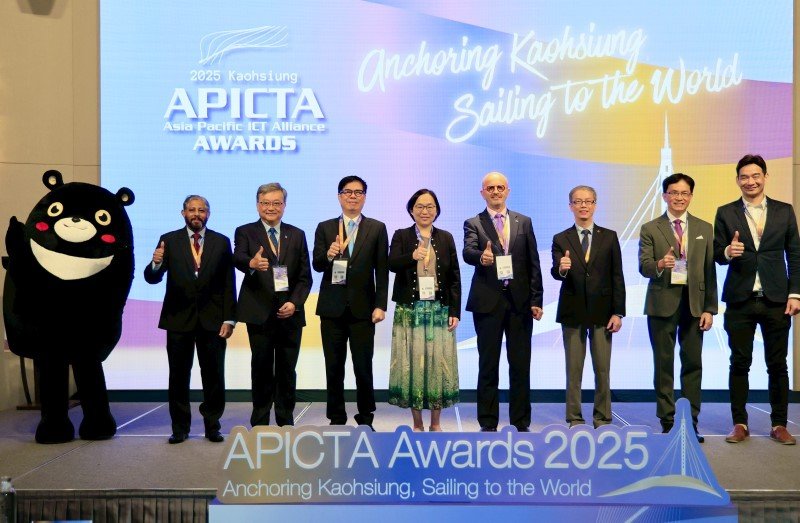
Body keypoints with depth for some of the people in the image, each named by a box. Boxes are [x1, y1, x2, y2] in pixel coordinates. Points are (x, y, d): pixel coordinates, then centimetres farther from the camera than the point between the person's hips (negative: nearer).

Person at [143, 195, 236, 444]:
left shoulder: (221, 242, 5)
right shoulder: (169, 241, 3)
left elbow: (228, 283, 2)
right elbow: (152, 278, -4)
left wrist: (229, 318, -5)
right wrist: (156, 264, -27)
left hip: (212, 318, 0)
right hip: (179, 318, 0)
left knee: (214, 376, 5)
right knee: (178, 377, 7)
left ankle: (212, 426, 17)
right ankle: (180, 428, 19)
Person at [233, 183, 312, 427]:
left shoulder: (297, 235, 10)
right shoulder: (245, 232, 3)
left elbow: (305, 276, 6)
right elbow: (238, 258, -18)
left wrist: (294, 303, -9)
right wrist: (252, 263, -42)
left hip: (290, 313, 2)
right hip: (259, 313, -2)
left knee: (287, 371, 8)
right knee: (262, 370, 6)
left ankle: (286, 422, 20)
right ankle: (260, 423, 18)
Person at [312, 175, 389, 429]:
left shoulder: (377, 228, 4)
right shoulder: (325, 228, 8)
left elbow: (382, 271, 0)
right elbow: (316, 265, 2)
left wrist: (381, 305, -6)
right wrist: (328, 255, -20)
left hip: (363, 307, -1)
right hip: (332, 306, 2)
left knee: (363, 367, 1)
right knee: (334, 367, 8)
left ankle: (365, 418, 16)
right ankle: (336, 418, 20)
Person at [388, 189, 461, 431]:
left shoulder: (446, 238, 9)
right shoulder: (401, 236, 6)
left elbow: (455, 277, 7)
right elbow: (391, 264, -11)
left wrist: (455, 311, 0)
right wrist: (412, 256, -31)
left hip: (439, 309, 1)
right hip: (410, 309, -1)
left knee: (439, 362, 3)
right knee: (413, 362, 2)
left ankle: (436, 423, 17)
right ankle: (417, 423, 14)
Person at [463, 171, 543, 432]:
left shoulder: (524, 222, 10)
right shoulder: (473, 223, 4)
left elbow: (533, 263, 7)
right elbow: (468, 252, -15)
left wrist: (536, 300, 1)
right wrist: (481, 257, -38)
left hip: (520, 301, 2)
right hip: (488, 302, -2)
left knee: (520, 364, 6)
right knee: (488, 364, 5)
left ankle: (521, 421, 18)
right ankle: (488, 422, 15)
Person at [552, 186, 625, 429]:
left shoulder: (609, 237, 6)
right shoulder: (561, 239, 4)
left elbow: (617, 276, 3)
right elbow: (556, 273, -9)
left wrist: (618, 312, -3)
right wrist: (561, 269, -33)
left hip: (602, 312, 1)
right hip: (572, 313, 0)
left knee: (602, 370, 6)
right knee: (573, 370, 5)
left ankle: (602, 419, 18)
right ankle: (575, 420, 15)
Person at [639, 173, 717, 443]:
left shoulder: (704, 229, 11)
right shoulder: (650, 229, 3)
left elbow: (710, 271, 7)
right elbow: (643, 266, -6)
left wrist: (709, 308, 2)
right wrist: (659, 265, -29)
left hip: (694, 303, 2)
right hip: (662, 302, -2)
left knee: (693, 363, 4)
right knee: (663, 364, 4)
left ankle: (691, 421, 15)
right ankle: (667, 421, 14)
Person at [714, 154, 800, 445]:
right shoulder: (725, 213, 5)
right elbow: (716, 254, 5)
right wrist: (727, 252, -18)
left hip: (776, 300, 1)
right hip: (740, 300, 0)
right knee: (739, 364, 4)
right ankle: (740, 424, 13)